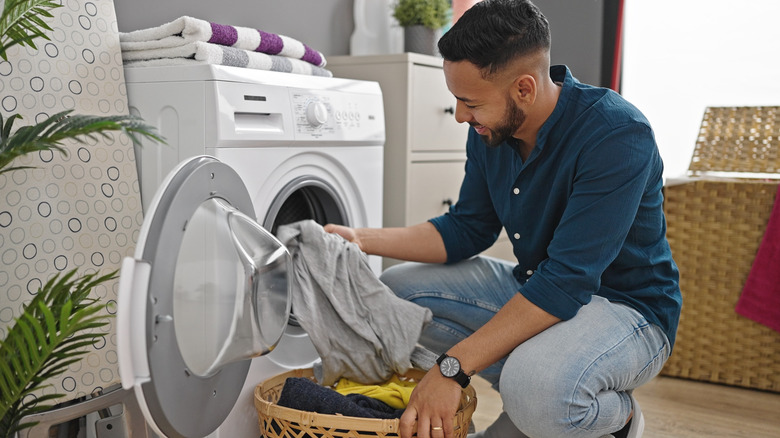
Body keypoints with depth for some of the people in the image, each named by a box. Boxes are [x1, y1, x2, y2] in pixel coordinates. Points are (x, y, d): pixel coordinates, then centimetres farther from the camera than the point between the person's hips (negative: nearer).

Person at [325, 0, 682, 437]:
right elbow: (467, 230, 7)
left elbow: (565, 284, -33)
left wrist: (452, 368, -35)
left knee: (538, 389, -38)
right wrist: (364, 239, -5)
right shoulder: (490, 132, -4)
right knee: (397, 289, -2)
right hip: (533, 287, 8)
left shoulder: (618, 135, -28)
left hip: (628, 306, -7)